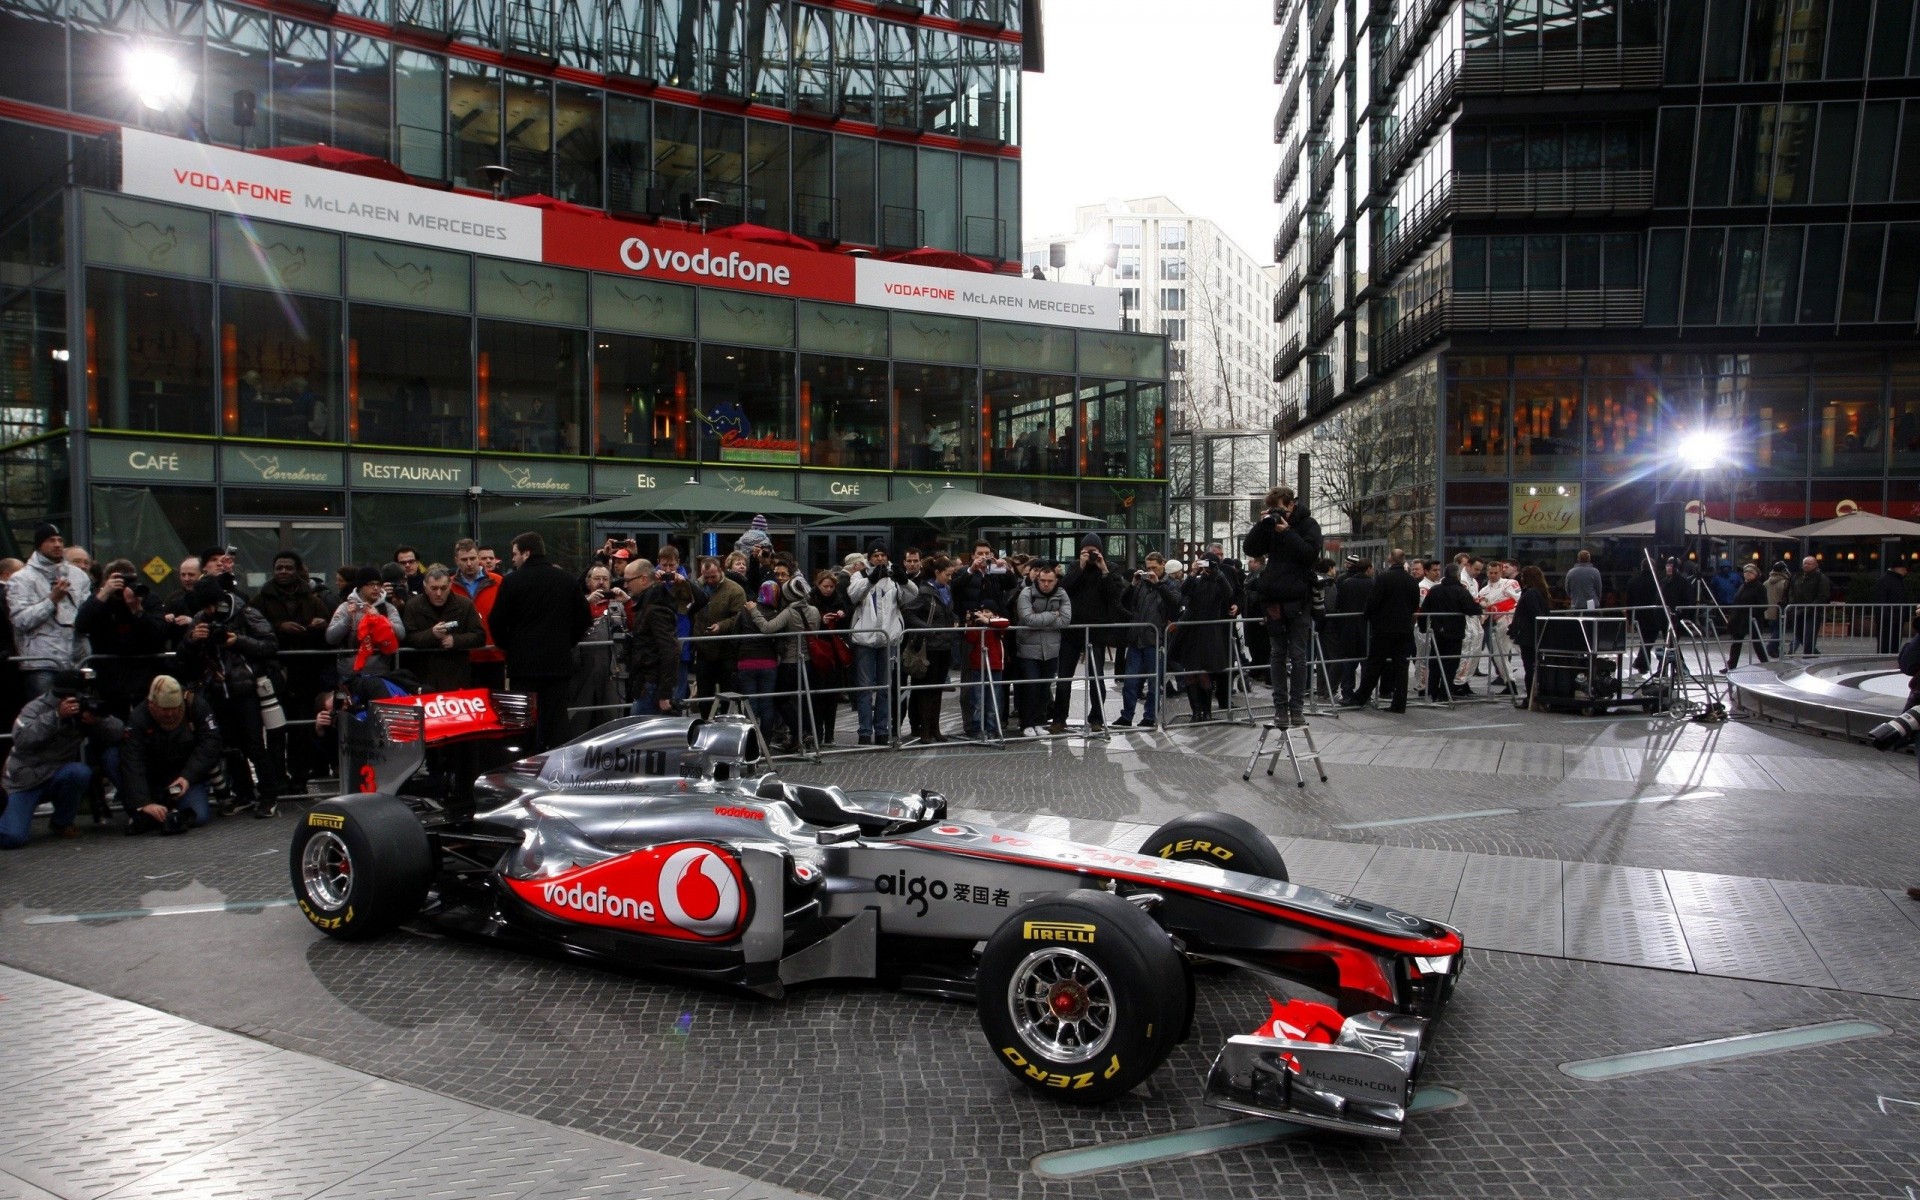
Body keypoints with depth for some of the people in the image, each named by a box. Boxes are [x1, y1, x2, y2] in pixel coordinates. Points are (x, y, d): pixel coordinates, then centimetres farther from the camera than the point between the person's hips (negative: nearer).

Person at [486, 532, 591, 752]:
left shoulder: (513, 581, -7)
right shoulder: (567, 580, 6)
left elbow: (497, 622, -6)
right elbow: (584, 617, 11)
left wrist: (508, 646, 9)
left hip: (524, 661, -3)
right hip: (559, 660, 4)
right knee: (557, 717, 7)